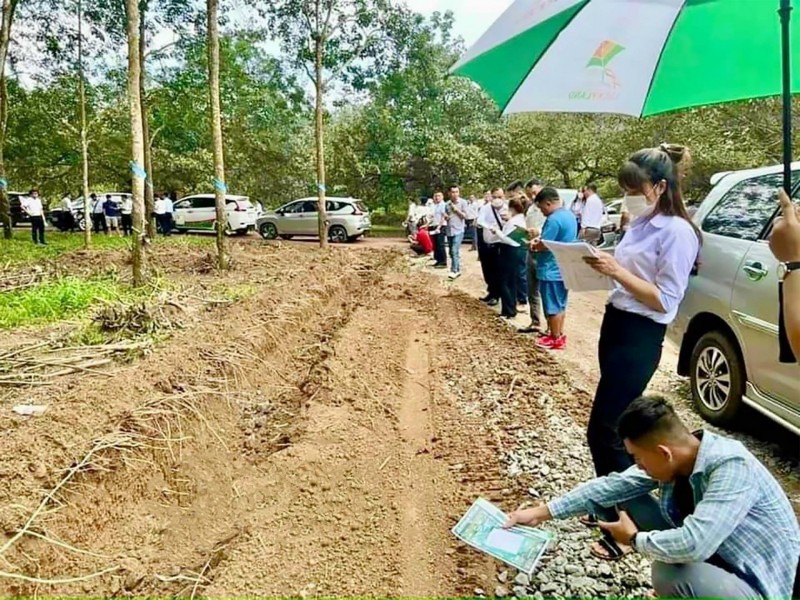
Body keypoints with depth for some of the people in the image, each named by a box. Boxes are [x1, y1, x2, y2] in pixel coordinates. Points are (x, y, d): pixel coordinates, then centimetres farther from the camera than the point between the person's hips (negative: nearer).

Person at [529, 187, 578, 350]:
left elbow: (544, 245, -22)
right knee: (560, 305, 17)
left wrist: (534, 245, -1)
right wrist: (540, 240, 11)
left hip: (552, 270, -10)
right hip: (564, 269, 10)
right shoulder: (569, 215, 10)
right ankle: (559, 335, 25)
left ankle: (555, 339, 10)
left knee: (552, 307, 1)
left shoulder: (554, 219, -21)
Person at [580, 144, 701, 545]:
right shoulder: (641, 224, 11)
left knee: (603, 430, -6)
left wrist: (617, 271, -23)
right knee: (616, 425, 17)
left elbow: (665, 301, -19)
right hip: (615, 324, 9)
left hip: (640, 337, -9)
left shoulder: (677, 232, -15)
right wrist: (605, 266, -2)